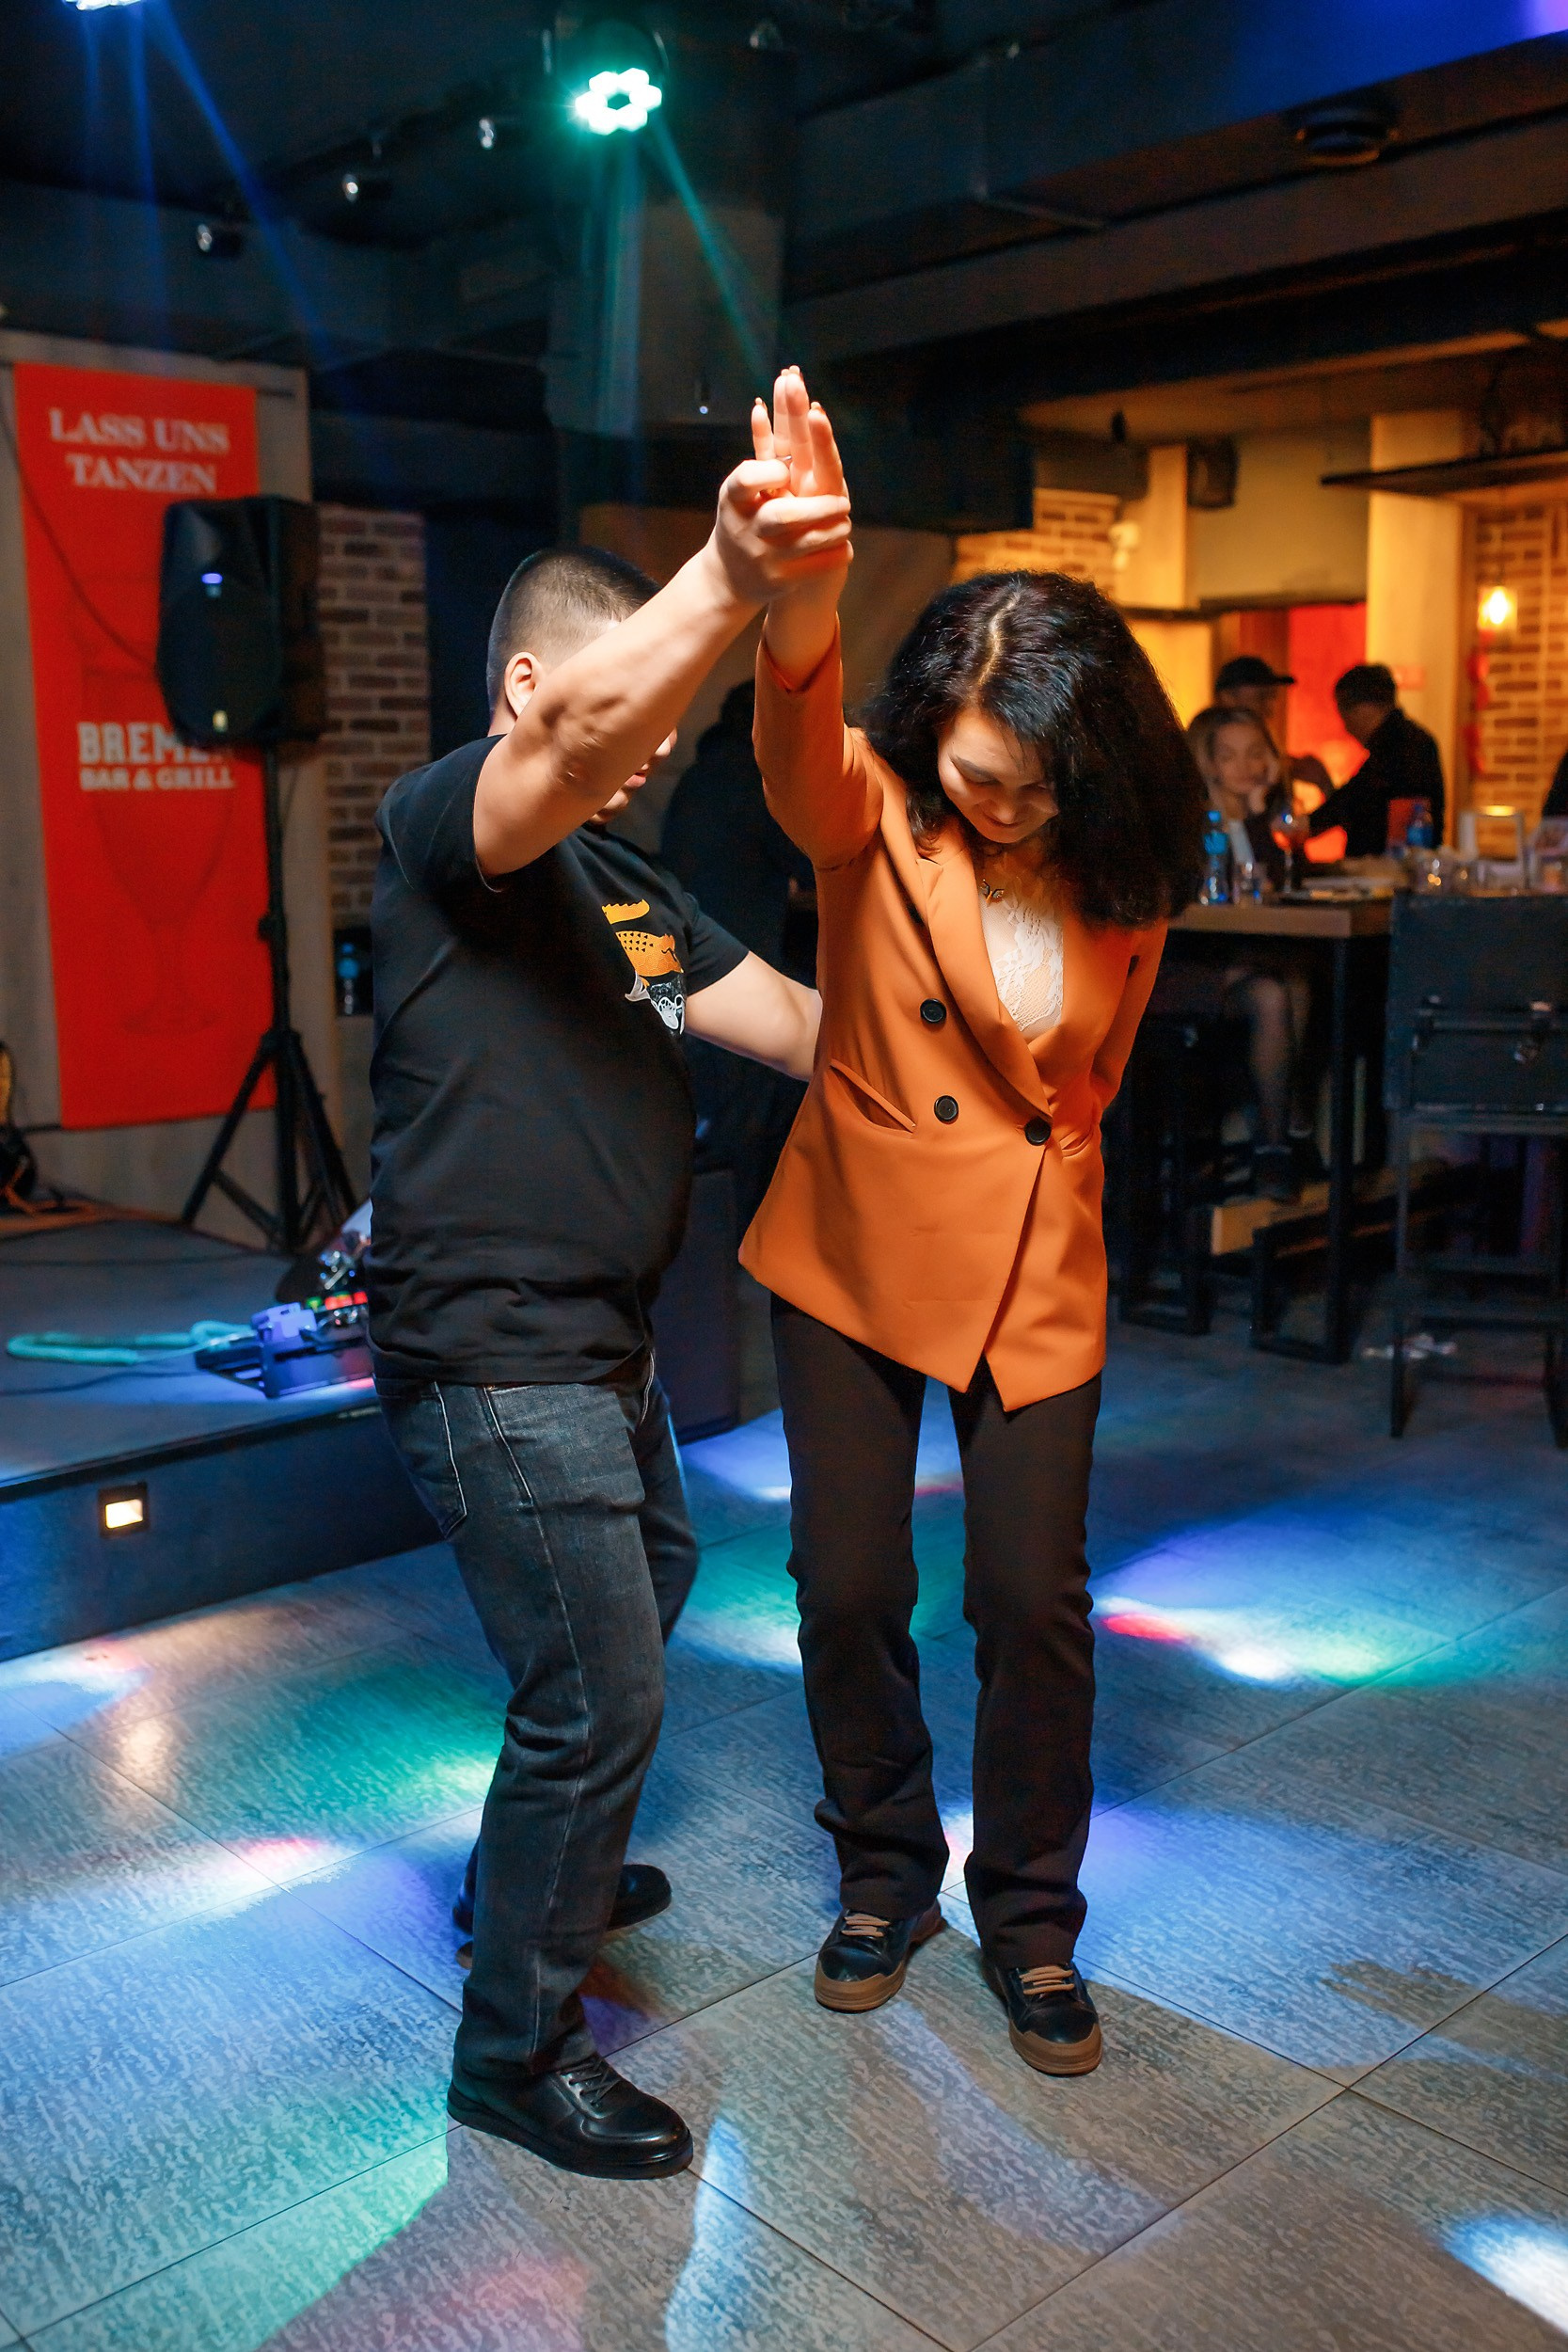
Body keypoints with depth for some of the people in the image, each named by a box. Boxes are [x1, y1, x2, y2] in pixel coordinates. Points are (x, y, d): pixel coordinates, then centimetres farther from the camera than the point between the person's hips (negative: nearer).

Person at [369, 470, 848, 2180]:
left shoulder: (630, 887, 14)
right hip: (491, 1355, -10)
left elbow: (801, 1025, 9)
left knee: (646, 1584, 28)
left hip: (597, 1348, 10)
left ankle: (545, 1865, 51)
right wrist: (731, 579, -52)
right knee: (599, 1693, -5)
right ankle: (518, 2052, 16)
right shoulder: (439, 825, -13)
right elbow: (584, 728, -36)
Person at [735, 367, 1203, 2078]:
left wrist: (1030, 1144, 8)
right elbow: (802, 741, -40)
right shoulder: (876, 815, -14)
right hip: (853, 1250, -1)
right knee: (846, 1583, 6)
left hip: (1037, 1269, 1)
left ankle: (1031, 1920, 26)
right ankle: (883, 1875, 33)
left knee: (1032, 1598, 3)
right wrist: (805, 581, -61)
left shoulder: (1128, 875, -7)